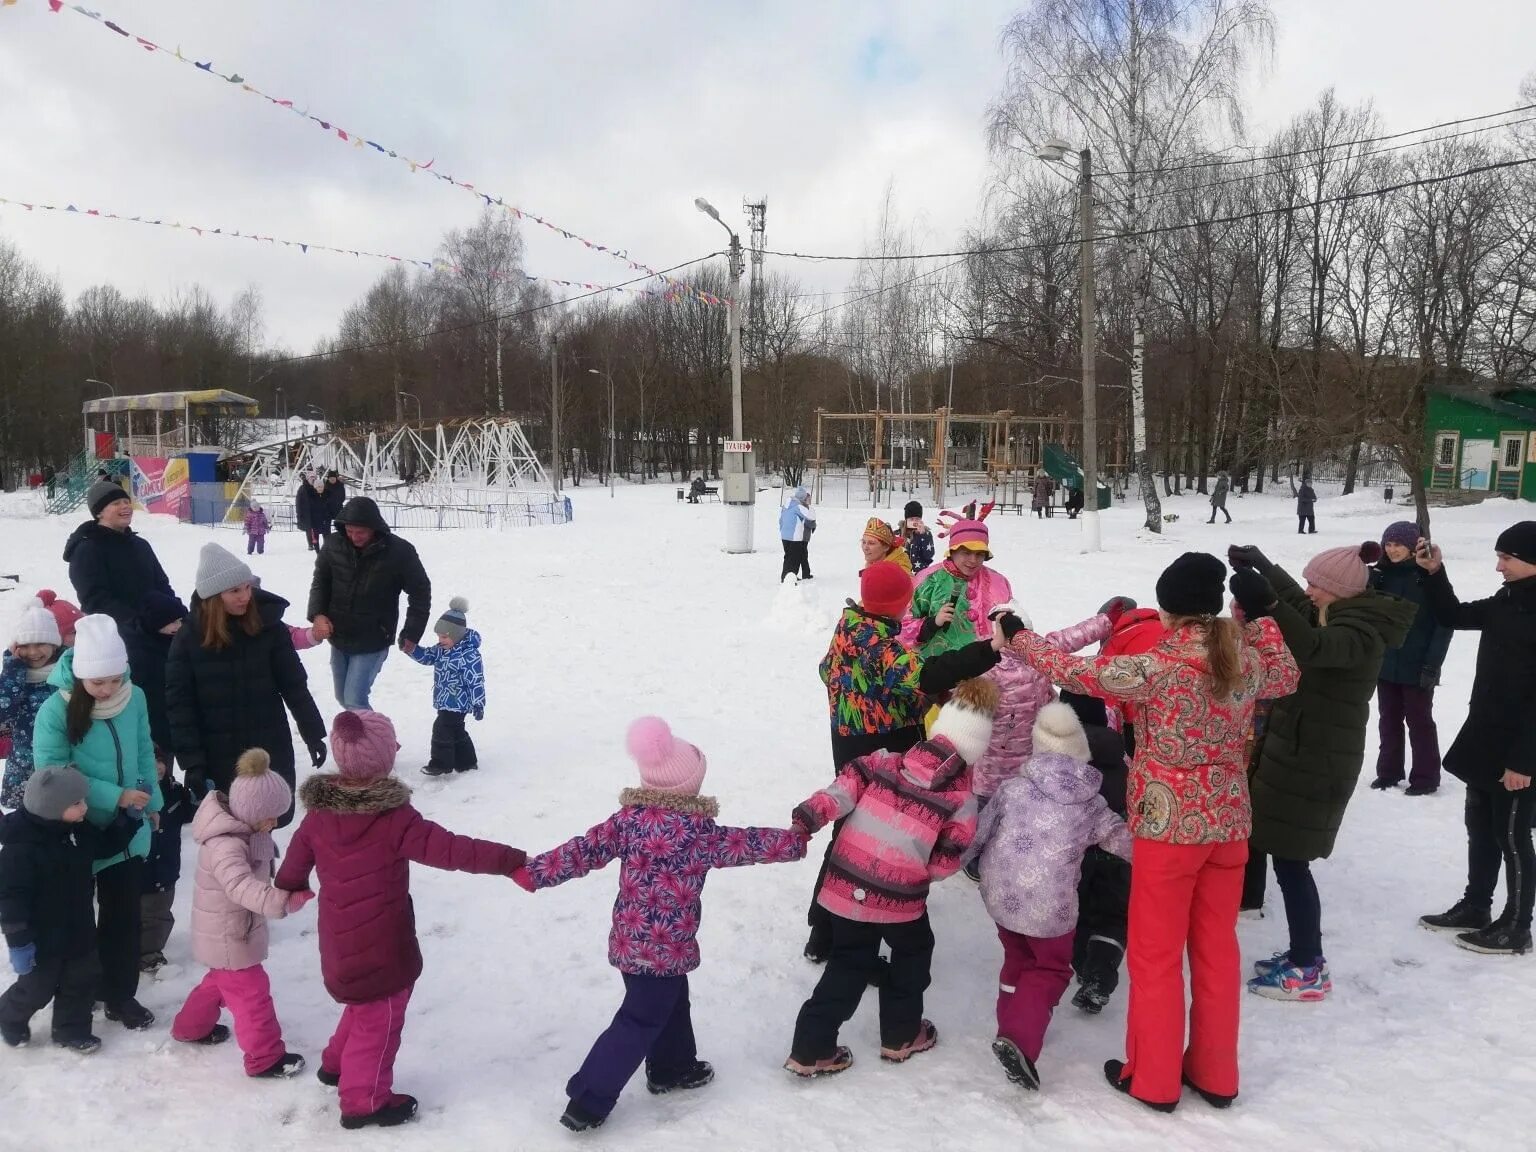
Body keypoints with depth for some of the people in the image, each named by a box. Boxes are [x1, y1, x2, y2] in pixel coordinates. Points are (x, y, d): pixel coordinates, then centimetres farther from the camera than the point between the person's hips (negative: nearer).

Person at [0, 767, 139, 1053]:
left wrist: (130, 817, 2)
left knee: (83, 980, 15)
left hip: (79, 929, 7)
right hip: (42, 937, -7)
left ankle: (71, 1031, 32)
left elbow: (107, 844, 14)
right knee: (37, 988, 12)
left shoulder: (79, 830, -4)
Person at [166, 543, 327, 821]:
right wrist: (191, 761, -11)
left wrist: (313, 734, 1)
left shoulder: (270, 628, -7)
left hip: (271, 752, 1)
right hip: (220, 759, -1)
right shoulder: (190, 636, -9)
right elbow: (180, 702, -7)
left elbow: (294, 685, 1)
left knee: (275, 819, 11)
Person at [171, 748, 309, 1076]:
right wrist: (285, 900, -61)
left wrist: (288, 891, 20)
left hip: (233, 932, 10)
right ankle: (266, 1058, 9)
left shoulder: (243, 830, -2)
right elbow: (245, 889, -49)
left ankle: (191, 1027, 49)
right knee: (251, 993, -1)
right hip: (228, 937, -10)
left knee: (221, 980, 29)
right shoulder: (227, 848, -34)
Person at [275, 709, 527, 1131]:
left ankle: (338, 1064, 46)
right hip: (382, 946, -7)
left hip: (341, 942, 7)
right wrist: (512, 860, -28)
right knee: (379, 1018, 12)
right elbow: (451, 850, -30)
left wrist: (290, 889, 32)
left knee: (364, 1007, 30)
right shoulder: (395, 818, -26)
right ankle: (364, 1101, 25)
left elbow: (294, 863, 10)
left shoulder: (319, 813, -5)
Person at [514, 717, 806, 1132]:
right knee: (639, 1022, 4)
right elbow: (746, 845, -8)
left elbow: (583, 851, -5)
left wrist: (533, 871, 1)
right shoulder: (698, 830, -17)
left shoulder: (628, 818, -5)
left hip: (629, 941, 6)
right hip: (666, 948, -6)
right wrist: (796, 841, 5)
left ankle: (672, 1068, 43)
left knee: (671, 1003, 26)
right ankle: (587, 1102, 4)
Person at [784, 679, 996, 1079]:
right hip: (900, 897, -3)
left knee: (848, 963, 19)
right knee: (913, 953, 27)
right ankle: (901, 1035, 37)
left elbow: (845, 788, -9)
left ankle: (811, 1048, 18)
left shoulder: (886, 761, 1)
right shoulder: (961, 796, -4)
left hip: (846, 885, 3)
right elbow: (945, 862, -4)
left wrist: (807, 818, -8)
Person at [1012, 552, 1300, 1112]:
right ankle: (1215, 1074, 31)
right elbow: (1287, 676, 20)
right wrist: (1263, 616, 19)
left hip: (1169, 825, -6)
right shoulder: (1248, 658, -3)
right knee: (1216, 948, 18)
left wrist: (1021, 640, 1)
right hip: (1228, 822, 6)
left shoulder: (1157, 667, -20)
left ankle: (1153, 1079, 22)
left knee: (1155, 954, 9)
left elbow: (1076, 671, -13)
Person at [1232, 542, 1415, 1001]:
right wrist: (1259, 563, 23)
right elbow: (1296, 602, 27)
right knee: (1286, 858, 15)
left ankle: (1308, 970, 6)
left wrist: (1266, 605, -51)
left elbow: (1312, 648, -42)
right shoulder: (1338, 618, 7)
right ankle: (1305, 954, 26)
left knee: (1290, 861, -4)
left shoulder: (1361, 635, -20)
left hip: (1317, 765, -9)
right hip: (1298, 756, 9)